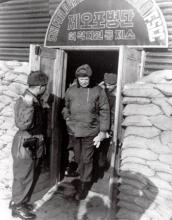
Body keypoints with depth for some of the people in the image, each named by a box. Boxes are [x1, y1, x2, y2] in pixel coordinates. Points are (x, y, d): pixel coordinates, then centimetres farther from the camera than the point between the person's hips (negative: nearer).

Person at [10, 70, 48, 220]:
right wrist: (29, 105, -41)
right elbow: (23, 125, -35)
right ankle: (18, 207, 24)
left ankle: (18, 201, 38)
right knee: (24, 177, 6)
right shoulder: (25, 102, -22)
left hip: (34, 146, 9)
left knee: (28, 176, 21)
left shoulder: (35, 100, 6)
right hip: (25, 147, -9)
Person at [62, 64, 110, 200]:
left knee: (87, 159, 4)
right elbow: (65, 107, 15)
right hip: (74, 131, 3)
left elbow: (104, 112, -4)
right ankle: (83, 177, 39)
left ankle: (85, 185, 20)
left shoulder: (98, 91, -7)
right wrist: (67, 118, 0)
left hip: (90, 132, -3)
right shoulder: (71, 91, 0)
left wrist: (103, 132, -7)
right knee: (78, 158, 16)